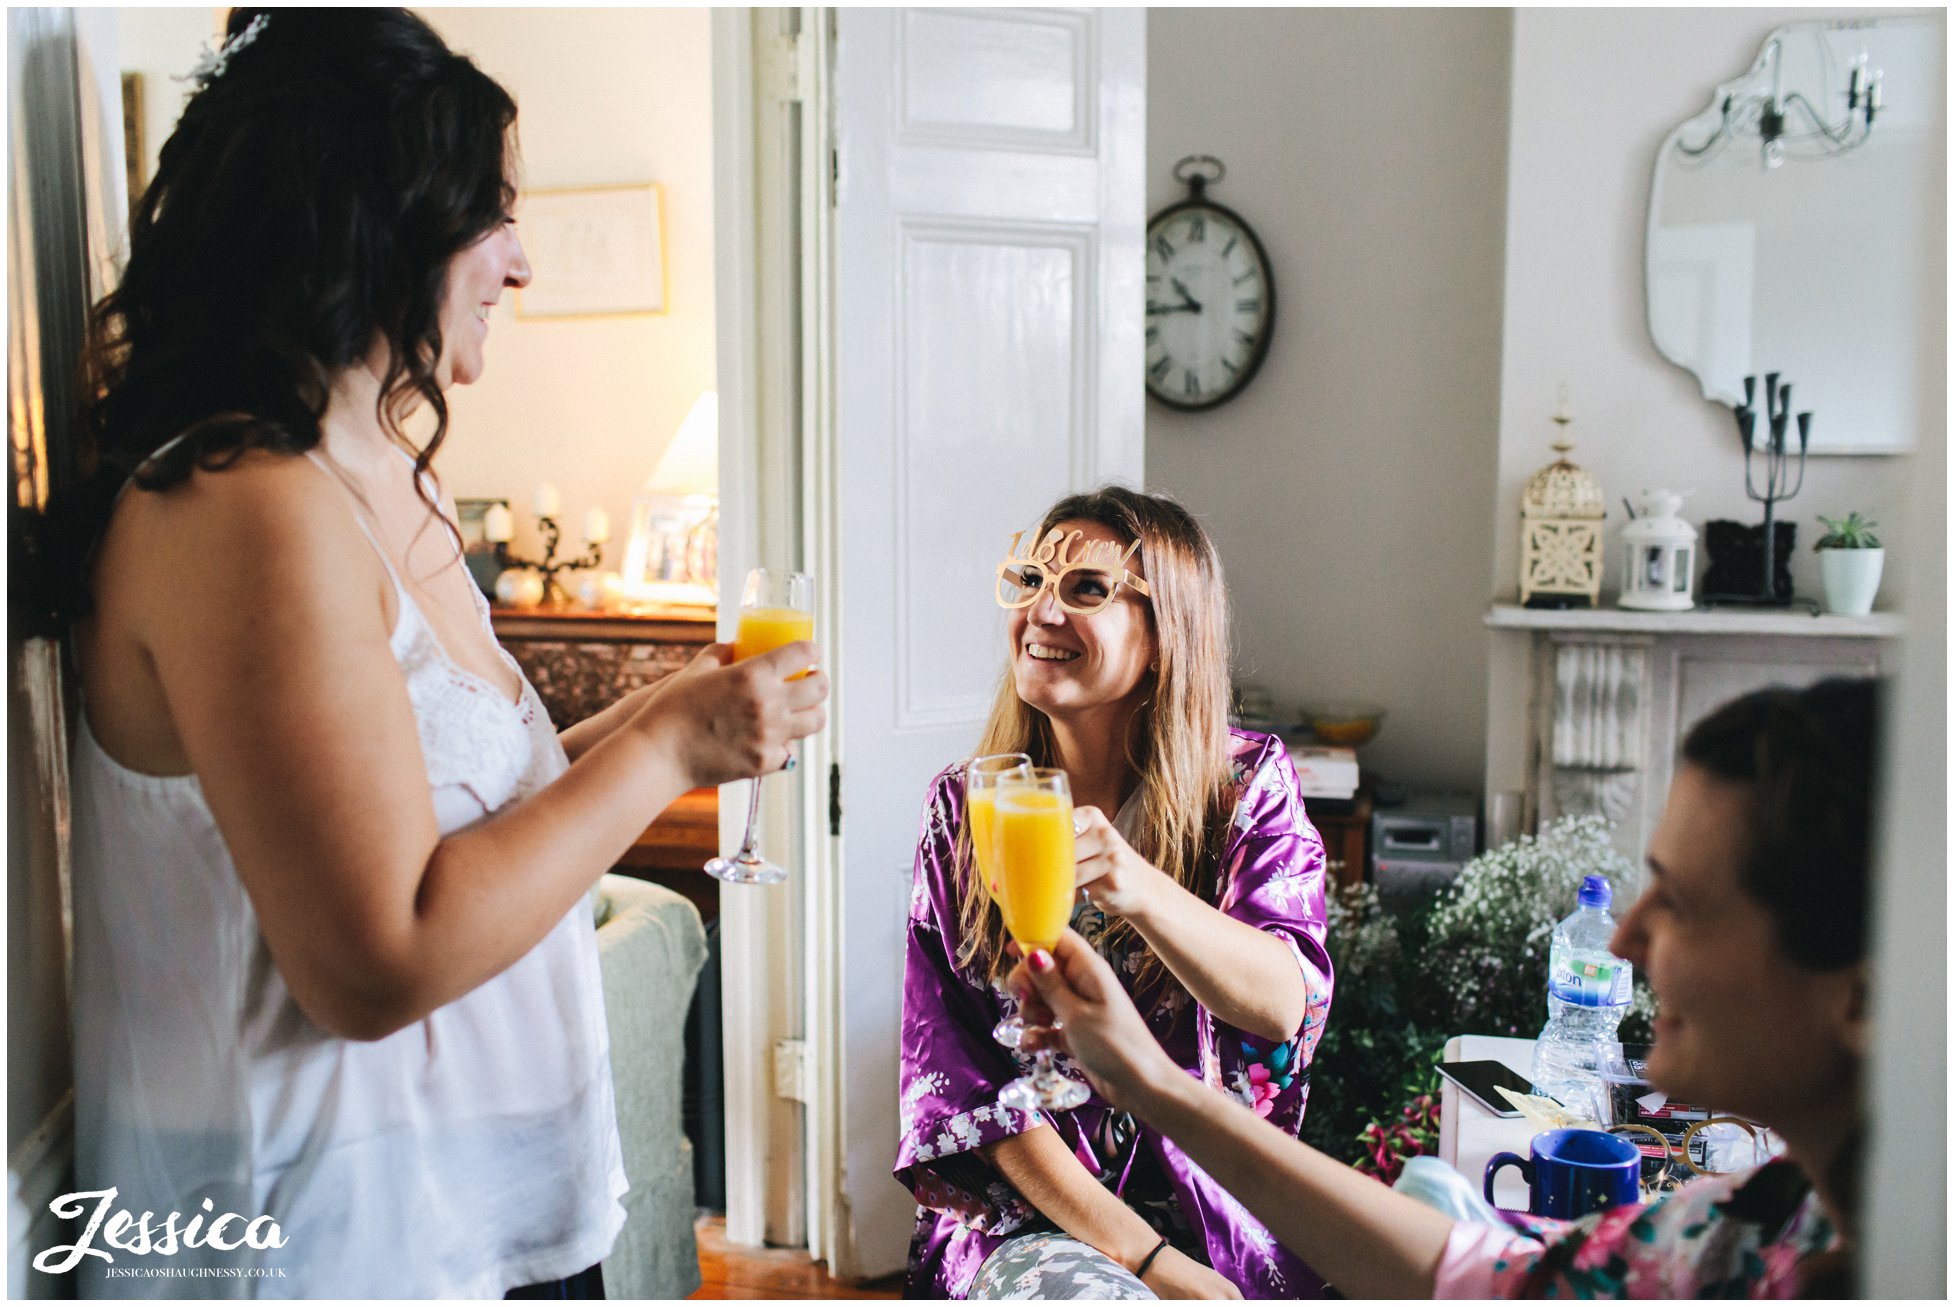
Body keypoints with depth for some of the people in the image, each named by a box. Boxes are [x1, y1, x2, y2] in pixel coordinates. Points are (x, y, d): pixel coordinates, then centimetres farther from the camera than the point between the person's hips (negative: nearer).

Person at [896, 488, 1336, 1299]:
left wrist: (1139, 888, -37)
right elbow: (953, 1070, -4)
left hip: (1216, 1201, 1)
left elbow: (1286, 1004, -16)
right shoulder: (964, 806, 0)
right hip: (1027, 1207, 0)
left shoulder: (1249, 785, -1)